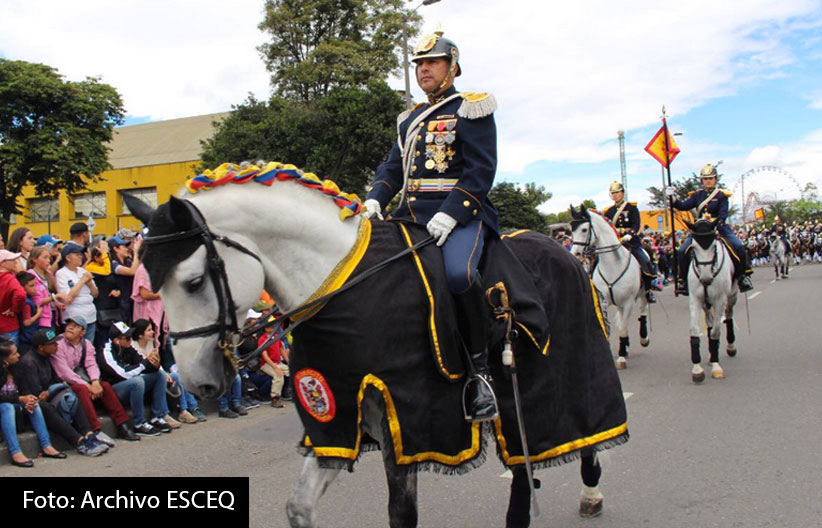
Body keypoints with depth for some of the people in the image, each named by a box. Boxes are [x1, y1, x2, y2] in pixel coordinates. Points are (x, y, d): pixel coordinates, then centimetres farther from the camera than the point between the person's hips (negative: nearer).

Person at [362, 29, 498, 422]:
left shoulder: (471, 110, 4)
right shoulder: (410, 119, 24)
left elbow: (481, 169, -7)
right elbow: (393, 167, 20)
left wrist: (450, 214, -20)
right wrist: (375, 199, -1)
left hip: (459, 213, -7)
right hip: (411, 214, 8)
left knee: (458, 273, -36)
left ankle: (479, 367, -19)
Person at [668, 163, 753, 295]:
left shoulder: (721, 195, 0)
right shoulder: (697, 195, 10)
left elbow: (723, 214, -9)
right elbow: (684, 206, 6)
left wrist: (718, 225, -26)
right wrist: (672, 198, -8)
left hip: (719, 228, -2)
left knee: (739, 247, -22)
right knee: (683, 251, -15)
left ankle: (743, 275, -4)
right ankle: (683, 279, -1)